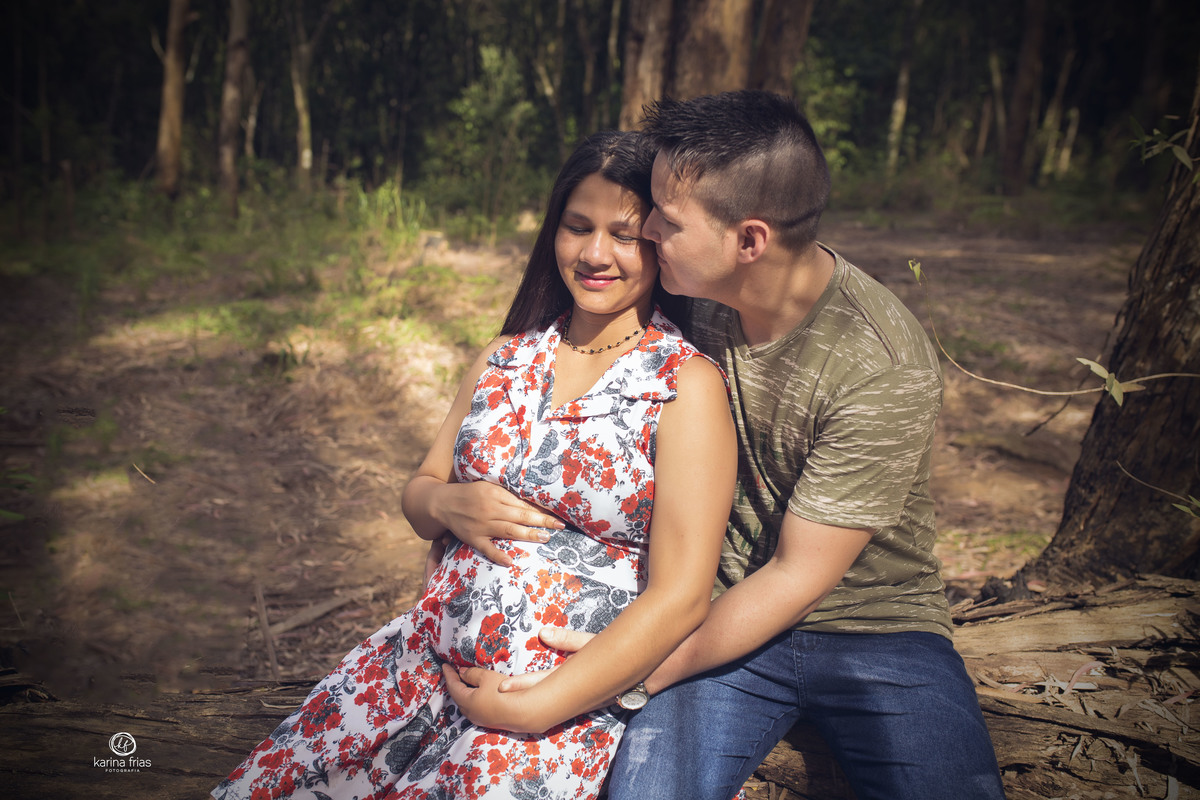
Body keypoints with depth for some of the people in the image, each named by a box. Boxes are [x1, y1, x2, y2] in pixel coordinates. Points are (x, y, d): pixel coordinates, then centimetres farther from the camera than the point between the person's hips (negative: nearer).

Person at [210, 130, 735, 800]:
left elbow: (679, 598, -14)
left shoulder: (689, 385, -10)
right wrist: (449, 504, -6)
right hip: (431, 654, 5)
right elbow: (420, 493, 17)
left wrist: (526, 709, -16)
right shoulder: (508, 358, 8)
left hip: (575, 698, -4)